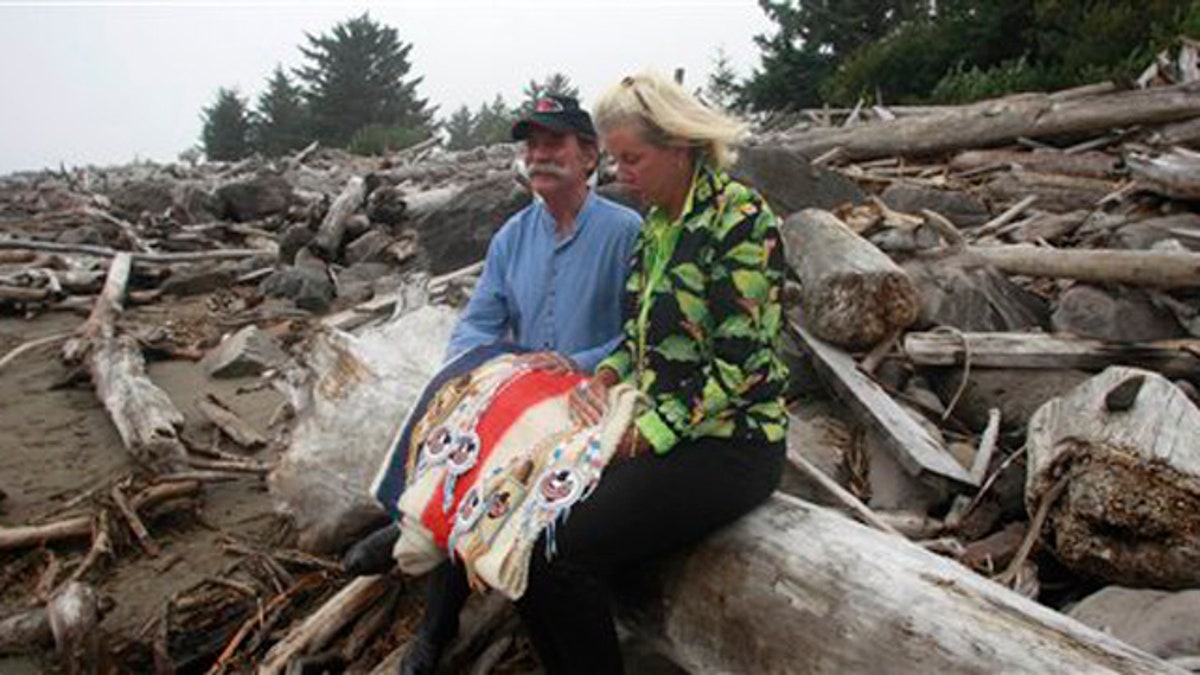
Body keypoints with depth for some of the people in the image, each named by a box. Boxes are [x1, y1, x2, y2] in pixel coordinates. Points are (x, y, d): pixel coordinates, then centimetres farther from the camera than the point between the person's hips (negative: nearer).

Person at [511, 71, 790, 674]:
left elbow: (740, 363, -17)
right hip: (653, 432, 8)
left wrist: (647, 435, -16)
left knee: (563, 554, -21)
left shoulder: (740, 217, -13)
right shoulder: (657, 225, 13)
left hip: (728, 443, -7)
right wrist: (602, 378, 0)